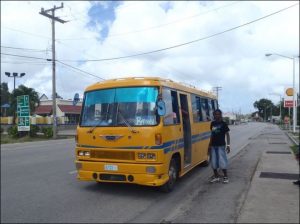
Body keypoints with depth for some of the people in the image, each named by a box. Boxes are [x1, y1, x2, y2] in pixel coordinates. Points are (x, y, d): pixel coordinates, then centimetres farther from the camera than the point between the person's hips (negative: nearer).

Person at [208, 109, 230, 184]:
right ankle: (216, 176, 22)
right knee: (213, 162, 8)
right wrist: (209, 145, 15)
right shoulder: (212, 123, 7)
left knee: (222, 161, -3)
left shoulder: (223, 123, -6)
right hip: (213, 145, 5)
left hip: (221, 145, -4)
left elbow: (227, 134, -4)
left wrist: (228, 145, -11)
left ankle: (225, 176, 14)